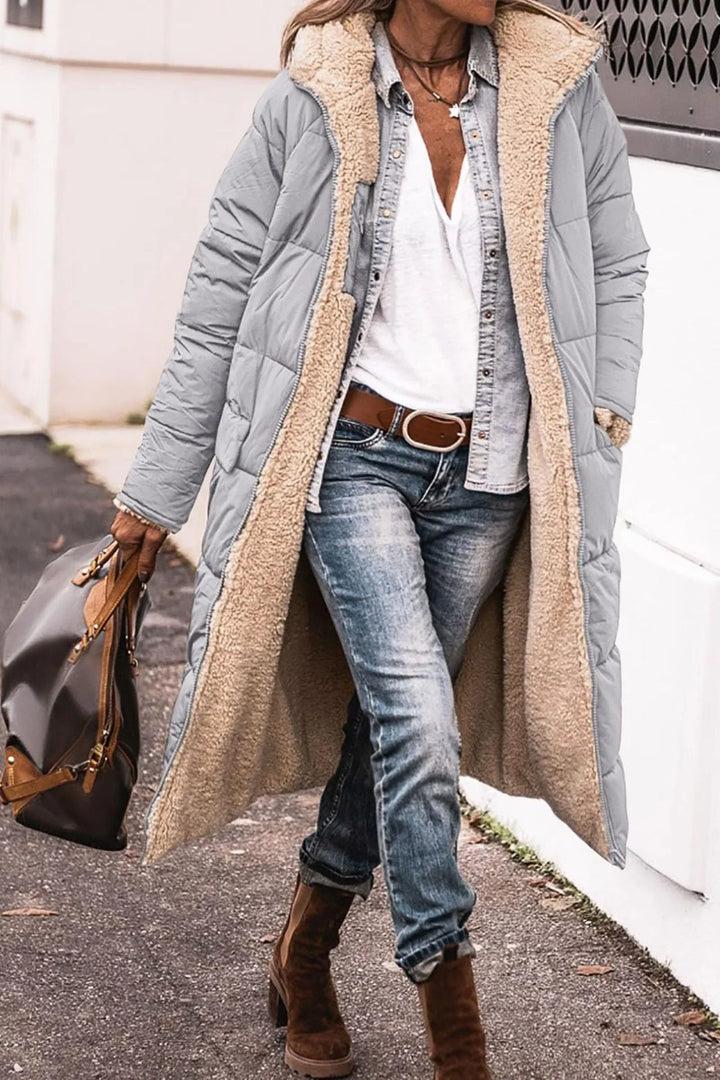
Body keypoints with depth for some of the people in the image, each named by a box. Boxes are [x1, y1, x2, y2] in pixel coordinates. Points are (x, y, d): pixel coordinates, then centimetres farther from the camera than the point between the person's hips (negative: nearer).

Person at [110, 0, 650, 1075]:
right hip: (354, 455, -3)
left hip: (487, 477, 3)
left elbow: (616, 266, 13)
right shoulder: (310, 100, -5)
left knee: (393, 716, 11)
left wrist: (602, 423, 3)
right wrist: (156, 489, 2)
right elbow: (219, 297, 0)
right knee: (418, 720, -13)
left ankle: (305, 951, 32)